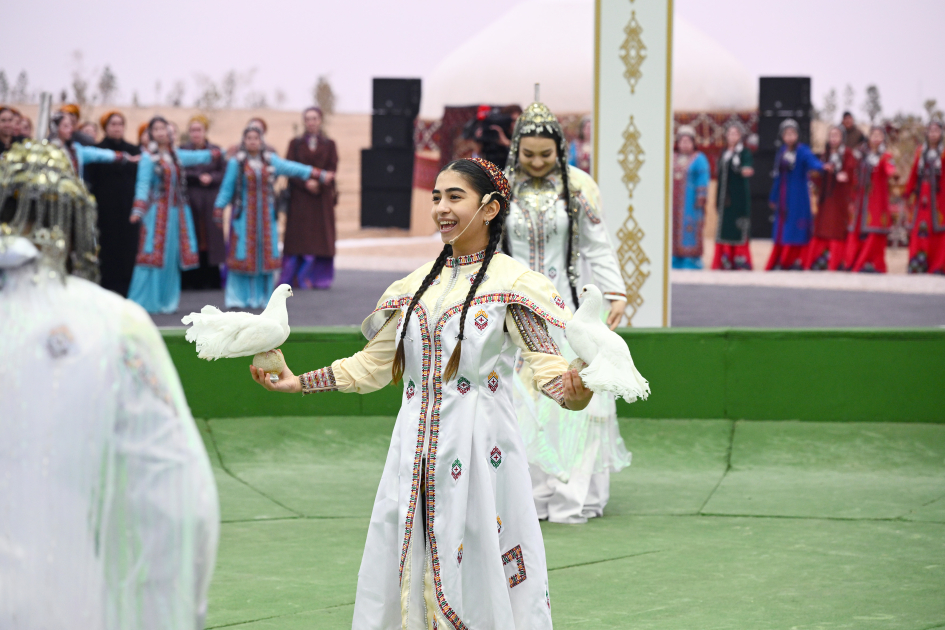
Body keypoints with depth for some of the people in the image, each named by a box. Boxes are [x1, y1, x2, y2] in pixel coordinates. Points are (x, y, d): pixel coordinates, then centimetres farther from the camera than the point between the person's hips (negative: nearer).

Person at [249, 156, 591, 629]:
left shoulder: (513, 283, -3)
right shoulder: (417, 285, 13)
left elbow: (547, 364, -12)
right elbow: (372, 364, 20)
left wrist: (574, 389, -34)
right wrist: (297, 383, 15)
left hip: (480, 447, -5)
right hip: (417, 451, 5)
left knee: (478, 572, -4)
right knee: (403, 573, 6)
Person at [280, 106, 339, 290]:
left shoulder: (329, 144, 10)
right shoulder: (295, 143, 8)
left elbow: (333, 168, 0)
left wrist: (319, 180, -19)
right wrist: (306, 182, -17)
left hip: (322, 196, 1)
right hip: (299, 197, -1)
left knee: (320, 236, -2)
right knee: (299, 236, -5)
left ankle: (318, 278, 1)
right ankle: (297, 278, -3)